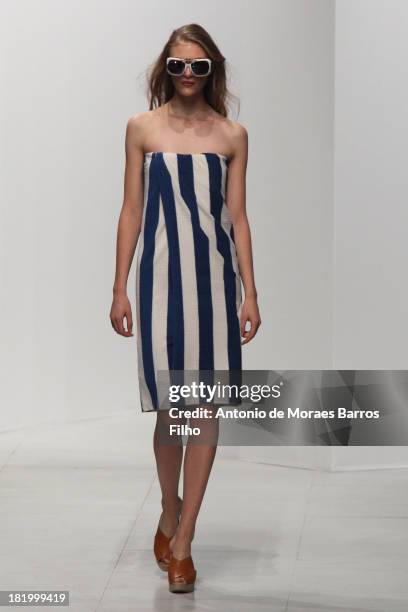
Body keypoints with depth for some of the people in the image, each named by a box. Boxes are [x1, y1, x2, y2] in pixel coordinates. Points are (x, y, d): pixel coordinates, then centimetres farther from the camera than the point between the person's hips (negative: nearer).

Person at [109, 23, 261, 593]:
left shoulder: (232, 134, 6)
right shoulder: (143, 128, 4)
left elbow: (238, 216, 6)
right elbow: (132, 211, 5)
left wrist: (250, 293, 1)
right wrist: (120, 288, 1)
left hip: (215, 277, 1)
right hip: (162, 276, -1)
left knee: (206, 407, -1)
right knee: (169, 408, 2)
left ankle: (182, 542, 7)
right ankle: (170, 512, 29)